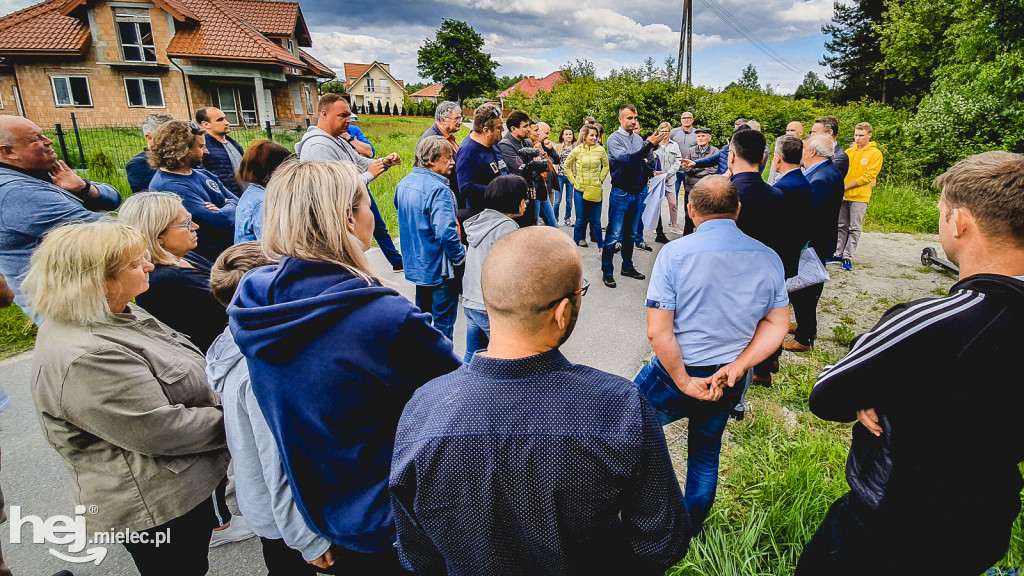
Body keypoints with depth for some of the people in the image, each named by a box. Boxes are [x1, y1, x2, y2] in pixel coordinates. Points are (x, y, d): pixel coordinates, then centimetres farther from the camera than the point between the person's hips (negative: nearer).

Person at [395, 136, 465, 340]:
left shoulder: (404, 183, 6)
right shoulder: (438, 189, -23)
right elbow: (446, 232, -30)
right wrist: (461, 258, -16)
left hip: (416, 263, 9)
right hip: (441, 268, -9)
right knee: (444, 322, 5)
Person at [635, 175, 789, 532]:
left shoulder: (674, 254, -17)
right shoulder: (768, 258, -3)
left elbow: (657, 332, -21)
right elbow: (777, 325, 0)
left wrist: (685, 382, -14)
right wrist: (736, 366, -8)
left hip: (675, 375, -4)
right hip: (730, 383, 5)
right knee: (706, 452, 24)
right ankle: (691, 529, 45)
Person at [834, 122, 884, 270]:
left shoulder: (875, 153, -3)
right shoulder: (849, 151, 11)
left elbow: (868, 176, -10)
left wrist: (847, 186, -13)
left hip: (859, 197, -4)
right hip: (843, 196, 4)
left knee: (854, 228, -1)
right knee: (842, 226, 10)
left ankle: (848, 257, 2)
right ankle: (838, 254, 17)